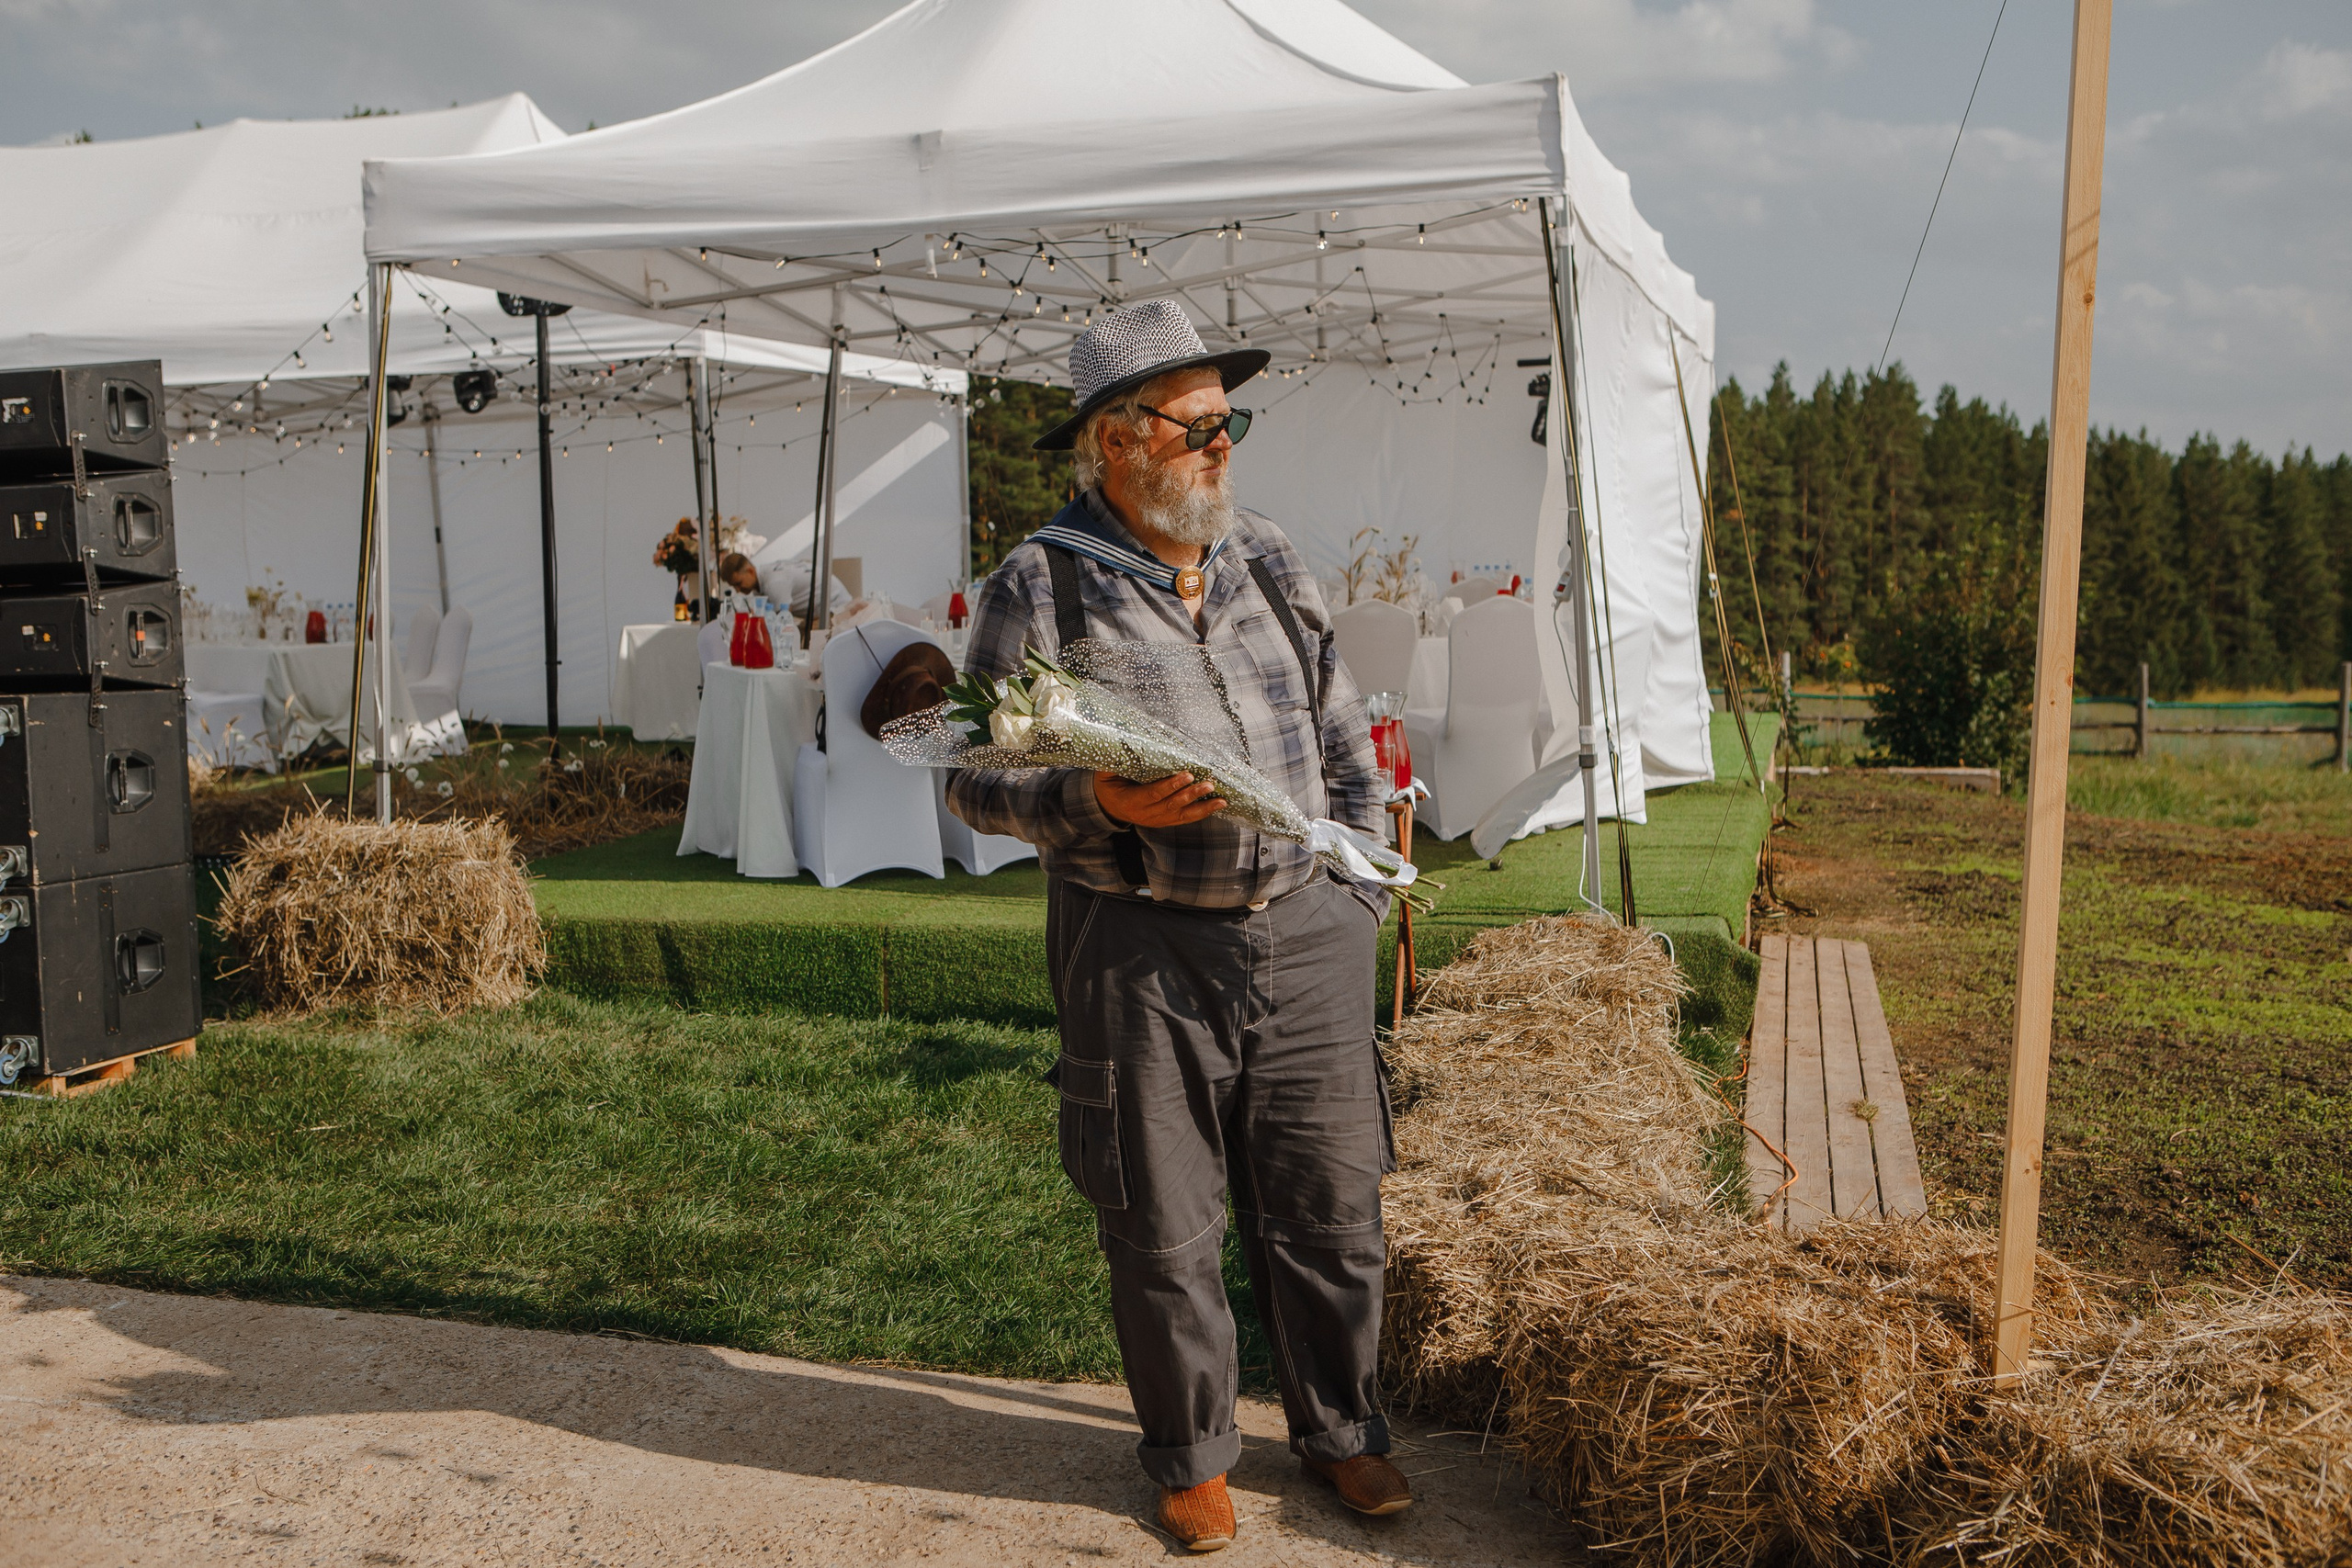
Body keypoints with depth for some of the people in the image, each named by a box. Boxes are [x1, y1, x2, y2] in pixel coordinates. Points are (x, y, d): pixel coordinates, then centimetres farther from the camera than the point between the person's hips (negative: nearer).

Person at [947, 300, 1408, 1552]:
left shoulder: (1266, 560, 10)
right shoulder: (1039, 586, -5)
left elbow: (1342, 732, 17)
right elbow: (976, 779, -4)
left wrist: (1360, 885, 13)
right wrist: (1101, 805, -21)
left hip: (1304, 934, 4)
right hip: (1142, 949, -4)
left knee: (1330, 1209, 12)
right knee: (1163, 1230, 8)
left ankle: (1340, 1429, 35)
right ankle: (1191, 1455, 31)